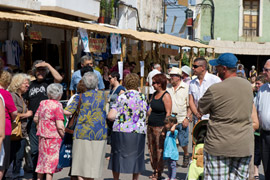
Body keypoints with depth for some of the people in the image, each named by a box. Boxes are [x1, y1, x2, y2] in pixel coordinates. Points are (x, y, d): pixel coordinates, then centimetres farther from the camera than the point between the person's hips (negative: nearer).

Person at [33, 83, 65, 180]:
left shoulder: (43, 103, 7)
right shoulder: (57, 105, -14)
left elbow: (36, 119, 15)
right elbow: (60, 126, -19)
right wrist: (64, 136, -8)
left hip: (42, 136, 7)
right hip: (54, 137, -7)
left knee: (42, 159, 18)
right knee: (51, 161, 0)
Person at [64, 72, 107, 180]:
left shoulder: (80, 97, -1)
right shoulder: (102, 95, 6)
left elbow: (67, 112, -7)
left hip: (83, 133, -2)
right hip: (99, 133, 2)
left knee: (81, 164, 0)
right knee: (93, 164, 9)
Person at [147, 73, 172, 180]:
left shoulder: (166, 96, -11)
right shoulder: (154, 94, 14)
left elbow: (168, 113, -14)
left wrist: (164, 128, -17)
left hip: (160, 127, -8)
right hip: (150, 126, 8)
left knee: (159, 150, -3)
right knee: (151, 149, 11)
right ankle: (154, 170, 22)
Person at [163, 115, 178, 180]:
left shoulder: (175, 131, -12)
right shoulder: (168, 131, 15)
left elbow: (172, 130, -37)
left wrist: (175, 125, -20)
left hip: (172, 152, -9)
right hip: (168, 152, 9)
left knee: (173, 165, -4)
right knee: (169, 165, 17)